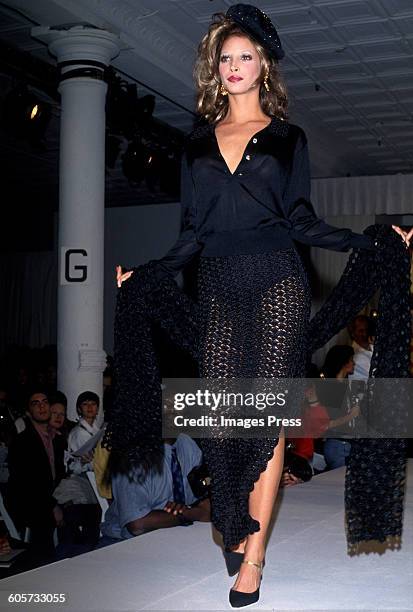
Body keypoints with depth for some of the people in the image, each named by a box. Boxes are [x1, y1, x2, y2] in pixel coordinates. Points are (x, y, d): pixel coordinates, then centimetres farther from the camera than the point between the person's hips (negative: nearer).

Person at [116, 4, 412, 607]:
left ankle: (252, 555, 0)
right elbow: (193, 232, 17)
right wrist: (147, 274, 11)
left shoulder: (287, 137, 10)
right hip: (219, 286, 3)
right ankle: (238, 532, 11)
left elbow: (302, 221, 6)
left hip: (276, 283, -3)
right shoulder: (199, 142, 16)